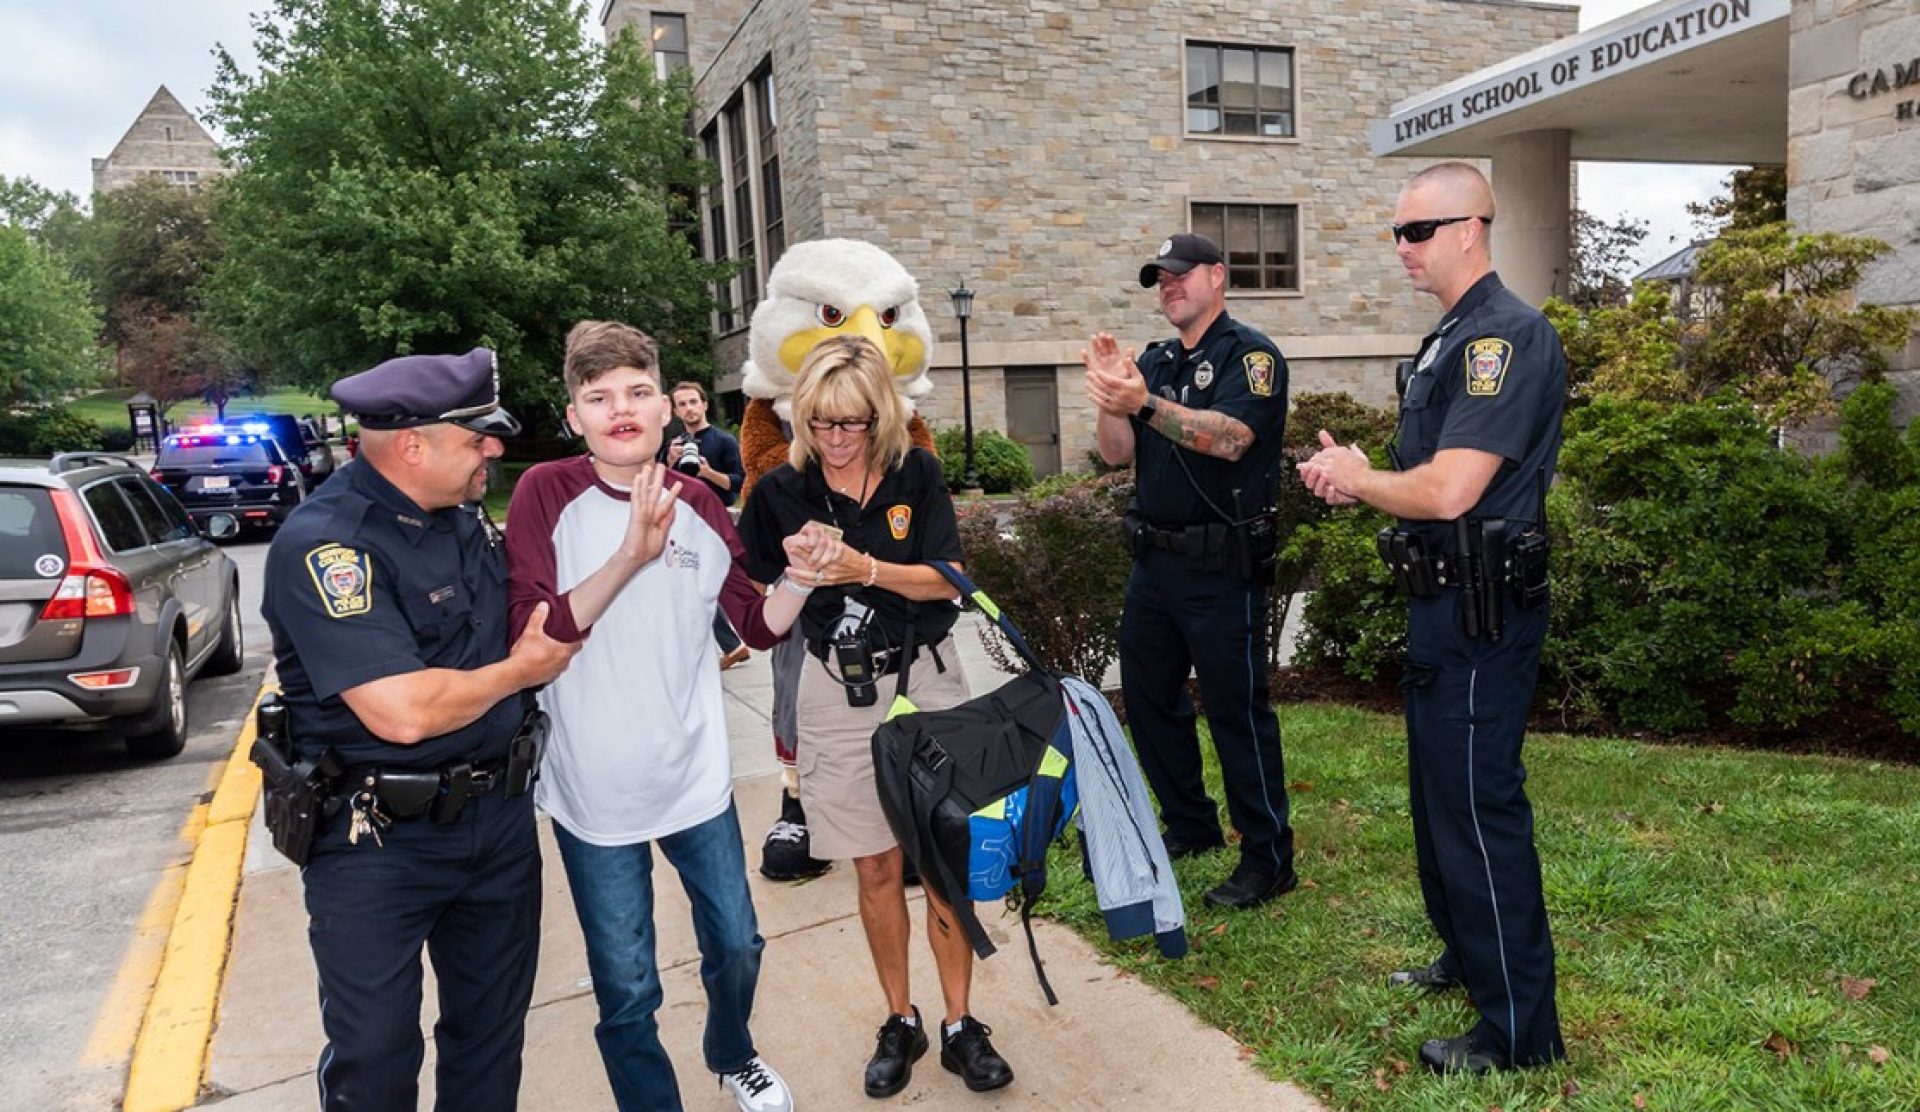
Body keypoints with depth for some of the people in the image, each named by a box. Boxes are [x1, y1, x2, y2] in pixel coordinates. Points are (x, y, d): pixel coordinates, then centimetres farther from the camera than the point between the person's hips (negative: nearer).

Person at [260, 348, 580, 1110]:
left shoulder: (466, 519, 4)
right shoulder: (324, 544, -21)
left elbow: (533, 631, 16)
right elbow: (404, 711, -29)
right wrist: (522, 670, -13)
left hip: (500, 814, 7)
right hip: (378, 839, -7)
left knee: (494, 1032, 19)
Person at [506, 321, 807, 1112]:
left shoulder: (697, 502, -3)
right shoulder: (545, 492, -13)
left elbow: (761, 626, 3)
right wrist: (630, 558, -33)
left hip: (696, 776, 4)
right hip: (594, 790, -3)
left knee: (736, 945, 20)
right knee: (627, 989, 10)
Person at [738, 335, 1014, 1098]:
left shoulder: (916, 474, -3)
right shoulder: (781, 492, -3)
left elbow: (947, 580, -9)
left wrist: (863, 568, -22)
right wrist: (798, 576, -17)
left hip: (928, 679, 0)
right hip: (841, 693, 1)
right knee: (876, 868, 8)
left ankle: (960, 1026, 20)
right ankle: (899, 1022, 26)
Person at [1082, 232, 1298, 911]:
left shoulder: (1251, 354, -7)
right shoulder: (1155, 362, 14)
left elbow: (1230, 438, -25)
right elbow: (1117, 453, 5)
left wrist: (1144, 403, -36)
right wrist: (1108, 390, -12)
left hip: (1222, 568, -8)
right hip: (1155, 561, 8)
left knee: (1237, 710, -2)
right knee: (1147, 697, 15)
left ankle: (1269, 859, 11)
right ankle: (1189, 826, 32)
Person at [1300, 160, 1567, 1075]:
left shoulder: (1507, 334, -18)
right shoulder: (1452, 338, 14)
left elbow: (1450, 490, -26)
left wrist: (1358, 479, -9)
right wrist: (1354, 481, 1)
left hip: (1481, 612, -11)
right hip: (1442, 600, 11)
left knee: (1479, 808, -3)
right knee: (1439, 793, 21)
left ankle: (1520, 1028, 11)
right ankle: (1467, 956, 39)